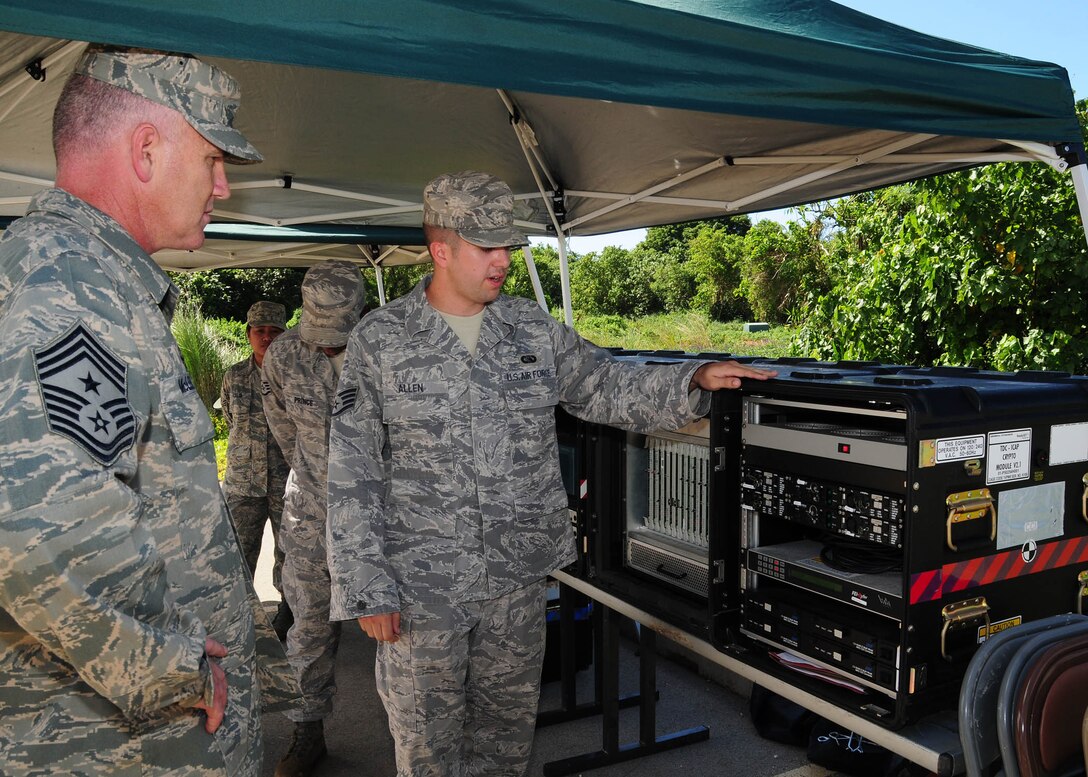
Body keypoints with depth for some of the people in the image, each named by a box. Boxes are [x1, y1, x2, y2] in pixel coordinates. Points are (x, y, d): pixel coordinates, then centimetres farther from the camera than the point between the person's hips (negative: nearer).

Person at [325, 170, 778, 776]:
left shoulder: (535, 330, 3)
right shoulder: (379, 341, -6)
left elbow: (613, 389, 8)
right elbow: (352, 480, -6)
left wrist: (695, 380, -9)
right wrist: (366, 590, -9)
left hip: (518, 578, 3)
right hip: (421, 587, -3)